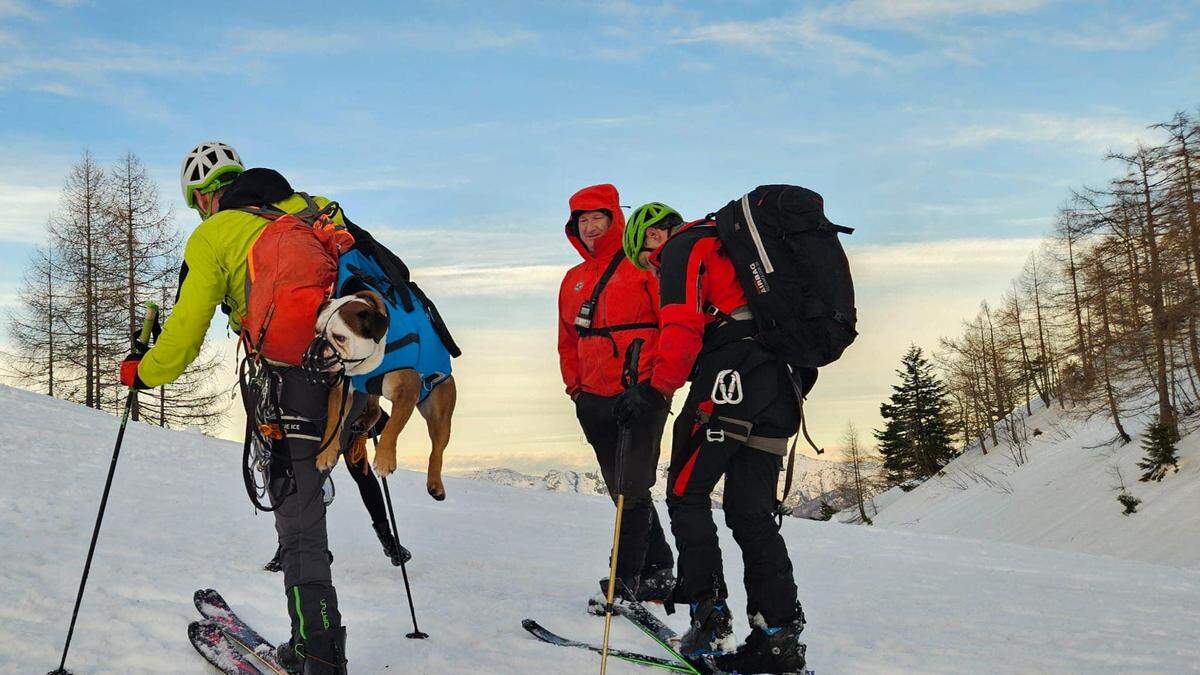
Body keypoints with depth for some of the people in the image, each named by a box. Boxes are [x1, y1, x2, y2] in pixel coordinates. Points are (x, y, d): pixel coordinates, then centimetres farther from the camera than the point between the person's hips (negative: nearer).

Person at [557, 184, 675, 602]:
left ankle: (628, 578, -5)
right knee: (624, 492, 10)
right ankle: (658, 572, 21)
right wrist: (575, 387, 13)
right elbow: (568, 341, 23)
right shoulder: (574, 280, 16)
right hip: (595, 401, 7)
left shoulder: (643, 266, -4)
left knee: (632, 489, -10)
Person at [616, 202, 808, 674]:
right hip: (779, 388, 8)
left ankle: (710, 622, -4)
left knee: (686, 494, 0)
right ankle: (780, 636, 6)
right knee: (751, 512, 9)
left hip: (730, 382, -8)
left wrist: (656, 390, -13)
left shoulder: (681, 248, 5)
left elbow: (682, 325, -12)